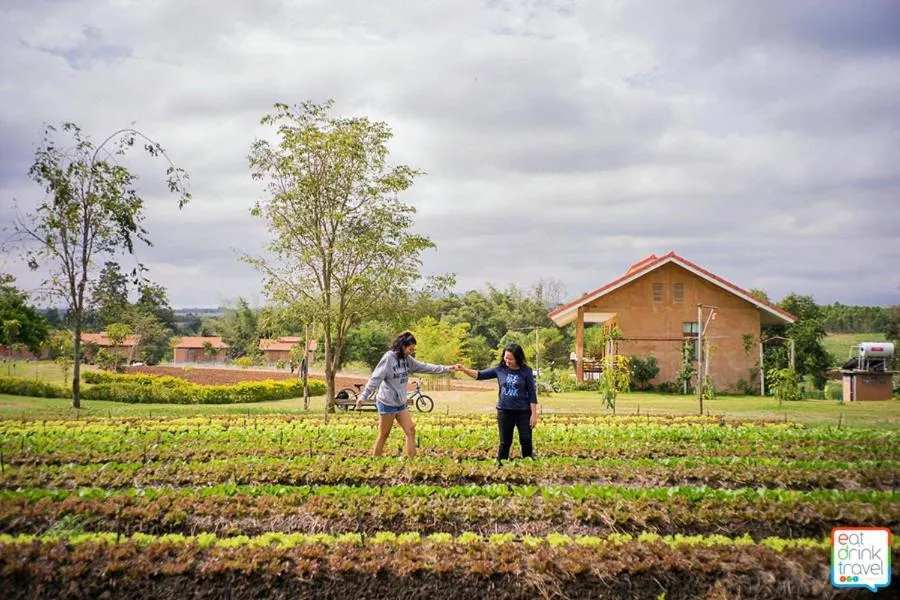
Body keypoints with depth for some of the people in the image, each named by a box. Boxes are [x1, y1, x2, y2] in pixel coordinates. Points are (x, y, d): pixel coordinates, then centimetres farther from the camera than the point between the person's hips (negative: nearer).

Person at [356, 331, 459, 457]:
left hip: (401, 404, 7)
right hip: (387, 403, -7)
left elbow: (425, 367, 7)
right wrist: (363, 396, -26)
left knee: (411, 431, 2)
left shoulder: (407, 359, 5)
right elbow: (376, 378, -20)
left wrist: (447, 369, 3)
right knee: (383, 436, 1)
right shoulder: (388, 358, -17)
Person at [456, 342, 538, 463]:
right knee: (505, 442, 10)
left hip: (523, 412, -2)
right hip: (504, 411, 2)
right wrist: (464, 369, -14)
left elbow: (532, 394, -5)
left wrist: (534, 414, -7)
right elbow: (480, 375, 1)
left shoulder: (526, 371, -7)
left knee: (526, 441, 5)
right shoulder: (500, 369, -2)